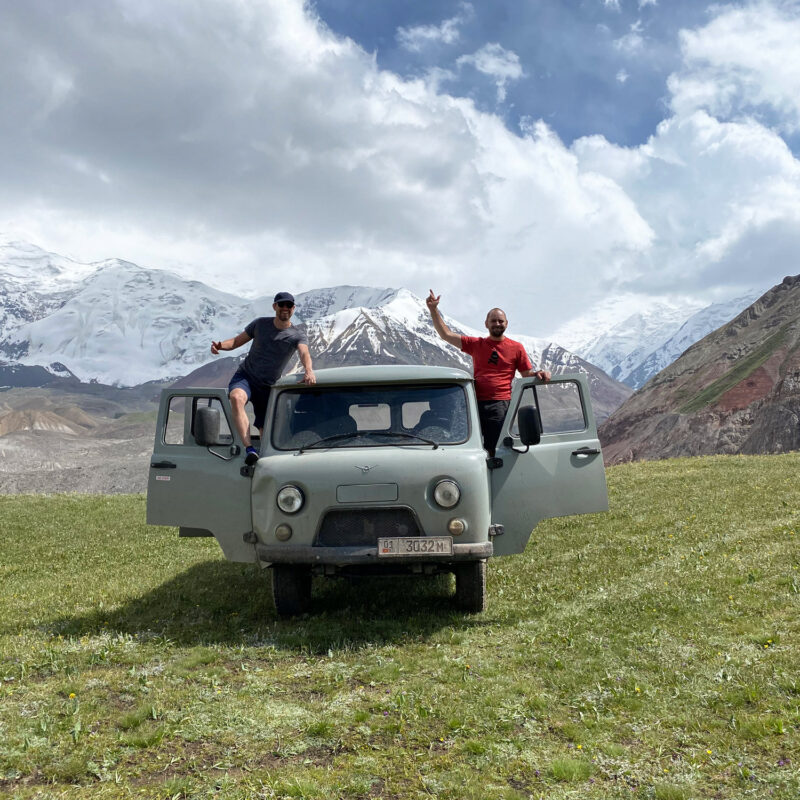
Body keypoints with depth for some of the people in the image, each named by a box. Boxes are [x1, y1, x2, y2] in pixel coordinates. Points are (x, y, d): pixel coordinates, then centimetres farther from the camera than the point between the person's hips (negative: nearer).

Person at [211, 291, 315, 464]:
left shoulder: (297, 336, -5)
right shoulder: (261, 324, 2)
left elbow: (304, 353, -26)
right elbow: (237, 341, 8)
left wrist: (309, 370, -49)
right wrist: (220, 345, -15)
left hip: (267, 386, 1)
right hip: (244, 376, -1)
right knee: (236, 398, -35)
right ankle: (249, 449, -44)